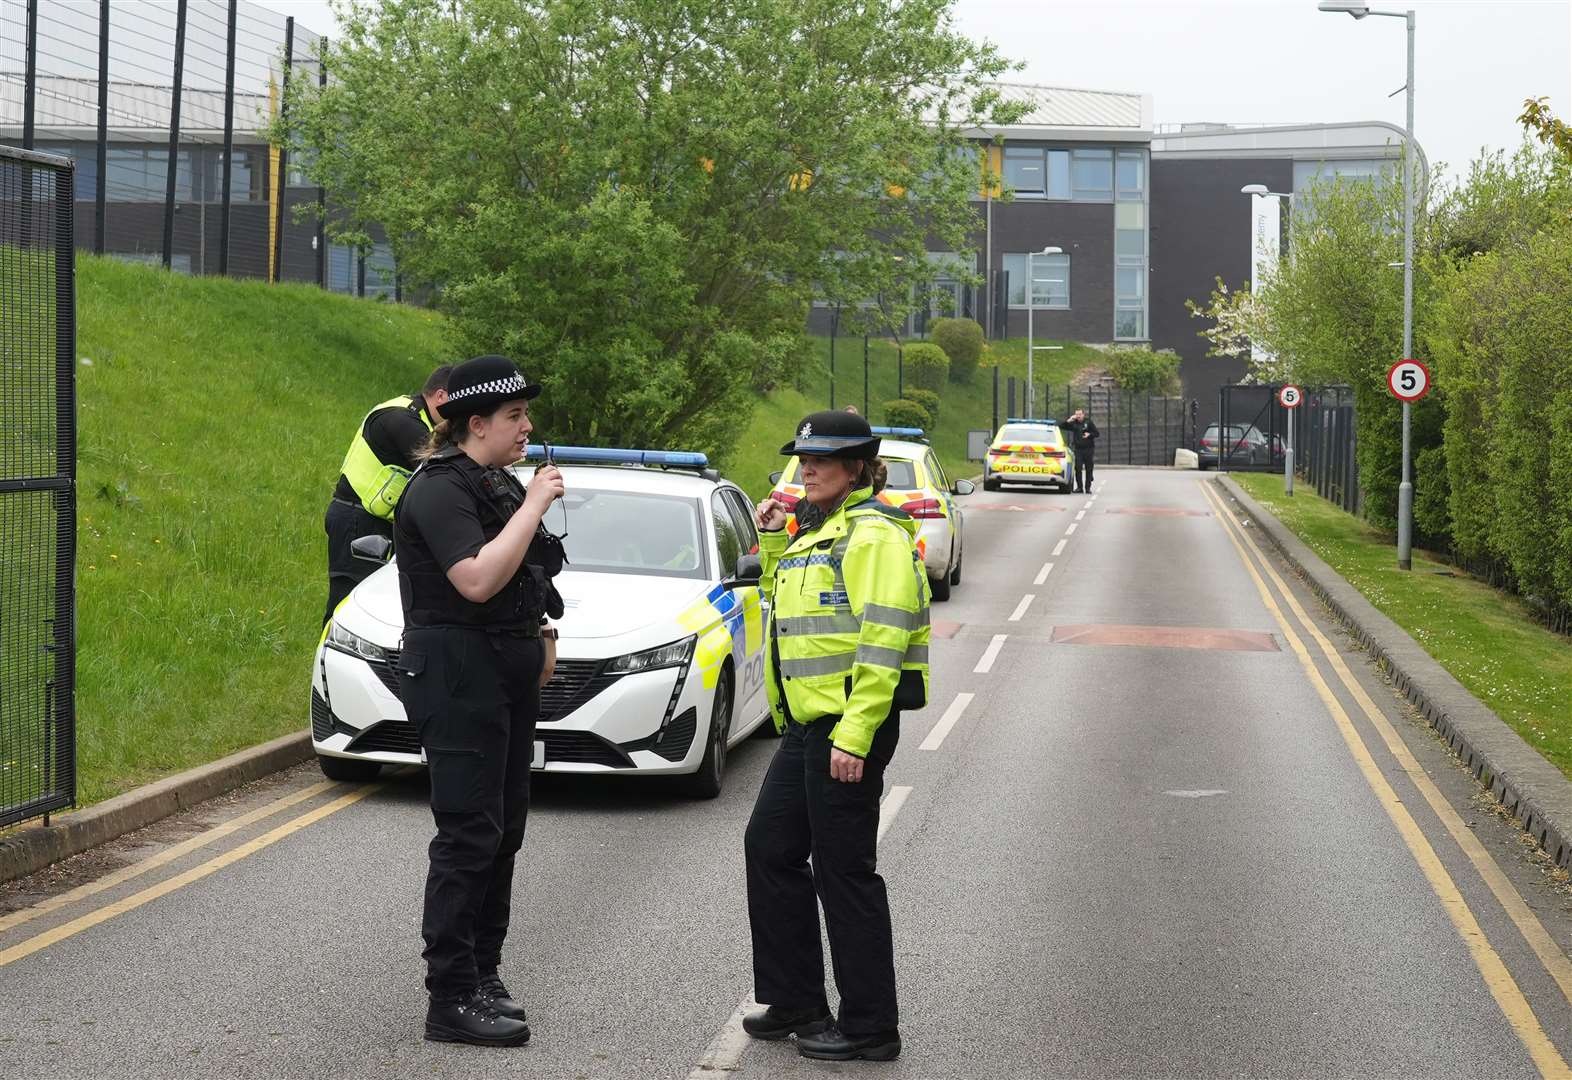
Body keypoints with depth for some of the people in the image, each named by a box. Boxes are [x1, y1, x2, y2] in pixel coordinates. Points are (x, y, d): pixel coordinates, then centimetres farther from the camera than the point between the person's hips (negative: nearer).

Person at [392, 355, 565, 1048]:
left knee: (502, 830, 12)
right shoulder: (441, 489, -14)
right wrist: (533, 507, -22)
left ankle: (481, 975, 22)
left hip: (506, 675, 10)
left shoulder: (497, 484, 16)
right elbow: (477, 581, -28)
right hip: (457, 677, -10)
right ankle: (452, 1000, -6)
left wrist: (532, 643, 22)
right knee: (469, 835, -10)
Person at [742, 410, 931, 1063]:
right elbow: (787, 606, 29)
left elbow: (883, 640, -20)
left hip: (850, 726, -10)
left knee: (844, 872, -5)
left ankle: (870, 1026, 4)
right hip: (806, 726, 10)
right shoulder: (815, 532, 17)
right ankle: (795, 1002, 24)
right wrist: (773, 543, 15)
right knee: (770, 849, 14)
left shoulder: (874, 533, -13)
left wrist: (854, 734, -25)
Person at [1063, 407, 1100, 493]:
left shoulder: (1089, 422, 2)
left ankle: (1088, 487, 9)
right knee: (1078, 469, -6)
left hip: (1088, 448, -2)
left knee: (1088, 469, 2)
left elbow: (1097, 433, 3)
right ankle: (1079, 487, 1)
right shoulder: (1074, 423, 9)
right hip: (1078, 449, 2)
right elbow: (1063, 427, 7)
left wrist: (1089, 434, -16)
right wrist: (1069, 420, -6)